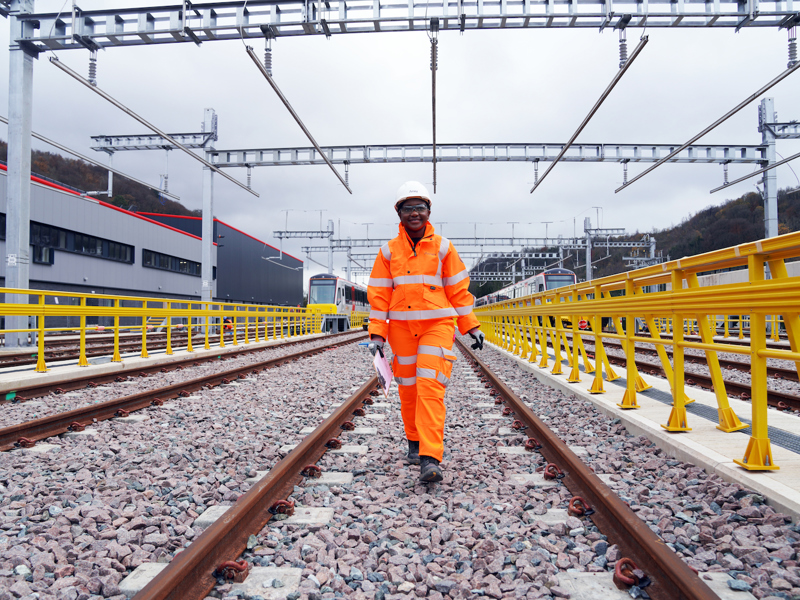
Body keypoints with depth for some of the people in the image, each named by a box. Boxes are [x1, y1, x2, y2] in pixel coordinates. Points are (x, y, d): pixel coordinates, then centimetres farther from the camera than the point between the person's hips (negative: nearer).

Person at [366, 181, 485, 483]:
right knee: (408, 388, 10)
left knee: (430, 386, -14)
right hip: (401, 327, 2)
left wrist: (472, 326, 8)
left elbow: (459, 289, 8)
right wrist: (377, 333, 0)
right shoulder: (389, 250, 6)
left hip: (438, 325, -2)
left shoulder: (442, 247, 3)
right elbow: (379, 294, 6)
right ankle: (415, 441, 32)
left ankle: (430, 459, -14)